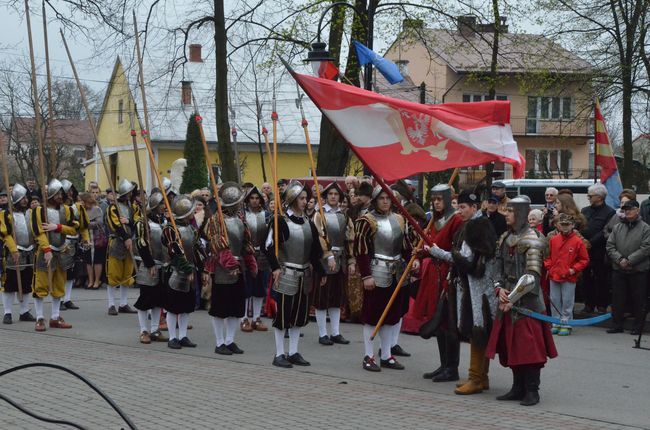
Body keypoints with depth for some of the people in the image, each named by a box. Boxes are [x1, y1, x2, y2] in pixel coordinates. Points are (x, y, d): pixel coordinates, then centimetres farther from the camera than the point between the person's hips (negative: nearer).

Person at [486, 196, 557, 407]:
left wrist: (512, 298, -15)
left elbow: (532, 276, -15)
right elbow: (500, 268, 16)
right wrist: (500, 289, -3)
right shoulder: (505, 239, 14)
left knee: (528, 347, -6)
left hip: (527, 301, -7)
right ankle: (518, 388, 17)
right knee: (511, 346, 9)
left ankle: (532, 391, 0)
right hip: (507, 300, 7)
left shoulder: (531, 240, -10)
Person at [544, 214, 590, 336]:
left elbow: (584, 259, -1)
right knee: (554, 301, 9)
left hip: (569, 277, -4)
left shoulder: (577, 241, -5)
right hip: (554, 276, 4)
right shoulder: (553, 240, 6)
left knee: (567, 302, -1)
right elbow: (548, 256, 18)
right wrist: (548, 267, 4)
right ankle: (556, 324, 18)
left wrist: (574, 269, -8)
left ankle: (566, 324, 7)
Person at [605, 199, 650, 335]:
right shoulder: (618, 227, 10)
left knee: (639, 300, 3)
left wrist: (629, 260, -16)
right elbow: (609, 246, 6)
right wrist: (619, 259, -10)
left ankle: (638, 326, 12)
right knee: (617, 299, 7)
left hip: (638, 270, -4)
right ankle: (617, 325, 16)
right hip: (618, 269, 4)